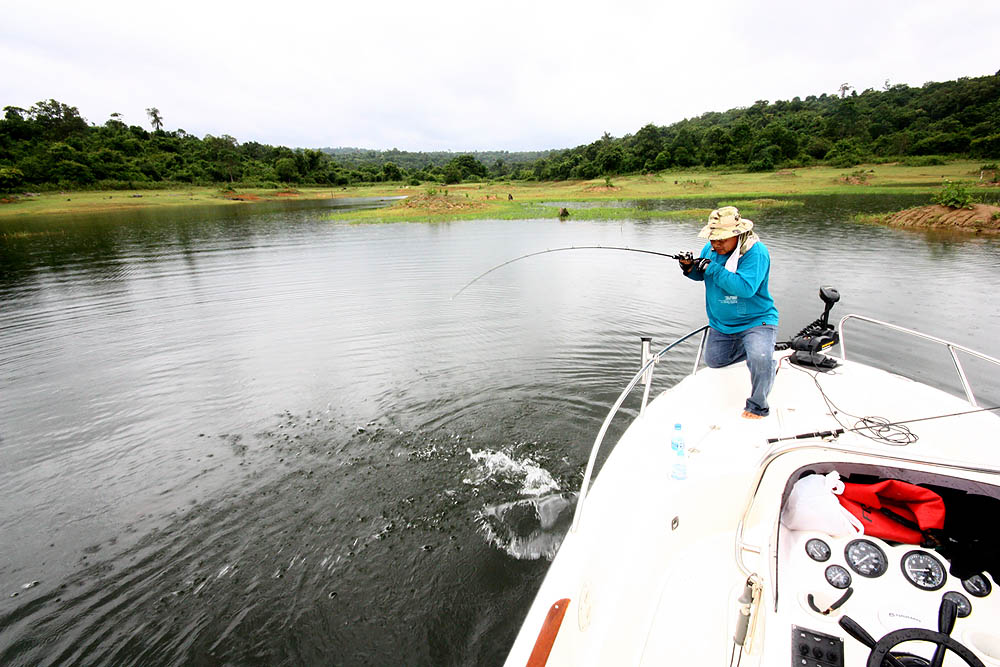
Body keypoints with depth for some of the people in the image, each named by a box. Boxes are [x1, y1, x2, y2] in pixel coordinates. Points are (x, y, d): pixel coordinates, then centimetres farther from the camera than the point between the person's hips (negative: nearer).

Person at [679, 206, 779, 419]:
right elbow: (700, 275, 12)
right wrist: (689, 267, -12)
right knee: (713, 361, 20)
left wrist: (713, 269, -33)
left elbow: (746, 287, -36)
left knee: (760, 359, -31)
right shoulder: (711, 248, -3)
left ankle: (758, 406, -5)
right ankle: (754, 348, 39)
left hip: (756, 320, -7)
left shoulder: (756, 252, -23)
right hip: (720, 324, 8)